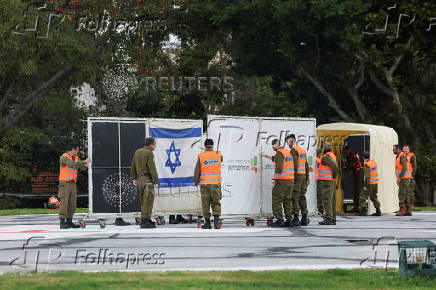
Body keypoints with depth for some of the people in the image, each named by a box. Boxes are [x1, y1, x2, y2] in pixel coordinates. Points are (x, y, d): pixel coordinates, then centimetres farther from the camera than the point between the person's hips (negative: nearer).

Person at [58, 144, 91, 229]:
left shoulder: (75, 158, 14)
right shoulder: (64, 157, -10)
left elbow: (81, 167, 7)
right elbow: (73, 164, -25)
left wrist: (85, 165, -15)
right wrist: (85, 162, -20)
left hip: (73, 183, 8)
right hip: (65, 183, -8)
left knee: (72, 203, 7)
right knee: (64, 202, -10)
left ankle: (69, 222, 13)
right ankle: (62, 223, -11)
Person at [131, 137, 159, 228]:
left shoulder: (137, 152, 12)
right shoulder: (149, 153, -12)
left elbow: (133, 167, 18)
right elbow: (152, 168, -16)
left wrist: (134, 178, 26)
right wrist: (156, 181, -13)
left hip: (140, 179, 8)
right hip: (148, 180, -8)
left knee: (144, 202, 14)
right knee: (148, 201, -7)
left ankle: (144, 220, 18)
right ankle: (145, 221, -10)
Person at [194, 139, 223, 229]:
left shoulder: (201, 156, -4)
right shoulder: (218, 155, 0)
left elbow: (197, 170, -4)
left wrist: (196, 182, 8)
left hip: (204, 183, -1)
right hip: (216, 183, 1)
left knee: (205, 204, 7)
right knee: (216, 203, 6)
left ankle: (207, 223, 8)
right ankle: (216, 221, -11)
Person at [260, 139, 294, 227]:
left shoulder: (279, 153, -11)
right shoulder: (287, 152, 17)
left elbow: (279, 168, -23)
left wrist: (274, 179, -21)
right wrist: (266, 156, 45)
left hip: (281, 180, -8)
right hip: (290, 180, 8)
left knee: (276, 200, -2)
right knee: (287, 201, 10)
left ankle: (279, 220, -7)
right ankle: (289, 220, 6)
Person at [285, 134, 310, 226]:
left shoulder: (293, 150, -10)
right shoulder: (303, 150, 17)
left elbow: (295, 165, -18)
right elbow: (306, 166, 18)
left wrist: (293, 177, -18)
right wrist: (307, 179, 20)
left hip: (297, 175, -8)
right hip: (303, 175, 8)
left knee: (295, 198, -7)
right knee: (302, 197, 10)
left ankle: (296, 219, -11)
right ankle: (304, 218, 8)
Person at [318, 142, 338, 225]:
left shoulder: (326, 157, -13)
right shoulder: (333, 156, 16)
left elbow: (334, 167, -19)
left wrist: (335, 175, -4)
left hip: (326, 181, -9)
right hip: (332, 181, 9)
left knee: (327, 200, -10)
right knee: (332, 201, 9)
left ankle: (328, 218, -14)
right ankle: (333, 219, 10)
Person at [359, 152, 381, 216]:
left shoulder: (367, 165, -19)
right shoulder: (373, 161, 6)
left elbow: (367, 176, -24)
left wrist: (365, 186, -20)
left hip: (370, 184, -8)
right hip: (376, 183, 8)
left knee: (363, 196, -1)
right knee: (374, 197, 19)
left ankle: (363, 210, -9)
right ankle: (378, 211, 17)